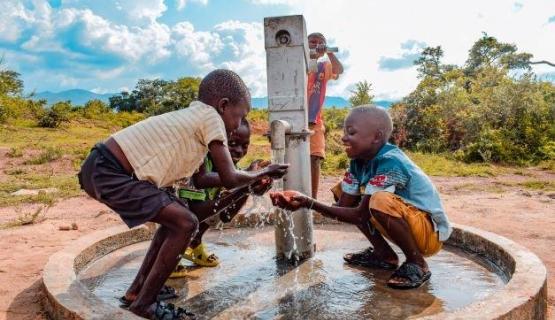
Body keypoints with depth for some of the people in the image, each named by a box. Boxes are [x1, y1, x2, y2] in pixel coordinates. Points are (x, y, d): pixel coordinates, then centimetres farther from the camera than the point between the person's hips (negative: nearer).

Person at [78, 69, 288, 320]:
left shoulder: (191, 117, 20)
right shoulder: (210, 116, -6)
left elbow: (198, 179, 26)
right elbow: (229, 179, -8)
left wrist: (249, 178, 30)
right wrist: (262, 173, 10)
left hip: (103, 169, 10)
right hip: (108, 173, -10)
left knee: (176, 215, 19)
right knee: (186, 223, -9)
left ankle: (138, 289, 27)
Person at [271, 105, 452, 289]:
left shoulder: (390, 163, -27)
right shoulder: (359, 162, -2)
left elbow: (360, 215, -28)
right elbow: (343, 206, -6)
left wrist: (309, 203, -32)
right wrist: (304, 201, -22)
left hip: (431, 232, -8)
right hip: (404, 222, 9)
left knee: (380, 201, -36)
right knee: (344, 191, 5)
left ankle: (417, 264, -12)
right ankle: (384, 256, 9)